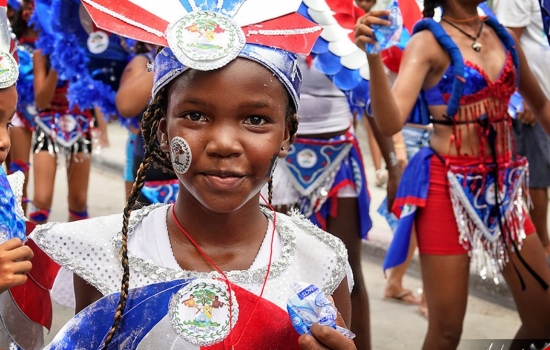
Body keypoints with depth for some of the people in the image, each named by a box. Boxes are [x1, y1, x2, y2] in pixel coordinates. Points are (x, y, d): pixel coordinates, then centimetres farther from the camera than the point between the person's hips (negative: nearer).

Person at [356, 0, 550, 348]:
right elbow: (391, 122, -23)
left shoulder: (502, 36, 7)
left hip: (503, 186, 6)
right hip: (448, 189, -6)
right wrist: (374, 58, -37)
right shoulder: (429, 42, -9)